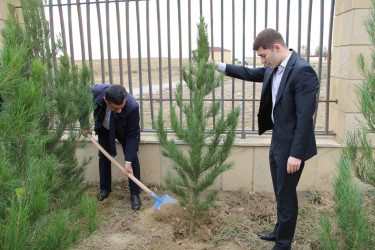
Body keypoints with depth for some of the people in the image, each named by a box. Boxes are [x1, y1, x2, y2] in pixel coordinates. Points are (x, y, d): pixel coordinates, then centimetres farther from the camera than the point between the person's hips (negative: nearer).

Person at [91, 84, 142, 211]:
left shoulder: (132, 107, -43)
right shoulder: (95, 91, -37)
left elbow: (132, 135, -33)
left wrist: (128, 162, -33)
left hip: (124, 130, -2)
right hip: (104, 128, 3)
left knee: (132, 157, -9)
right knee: (103, 156, 8)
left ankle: (135, 194, 3)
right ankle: (105, 189, 28)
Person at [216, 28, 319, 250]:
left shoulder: (302, 71, -22)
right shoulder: (274, 69, 4)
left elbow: (305, 116, -24)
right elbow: (251, 74, 23)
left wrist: (296, 154, -24)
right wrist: (221, 66, 21)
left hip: (291, 145, -8)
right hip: (277, 140, 8)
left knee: (286, 194, 6)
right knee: (281, 192, 22)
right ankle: (280, 232, 42)